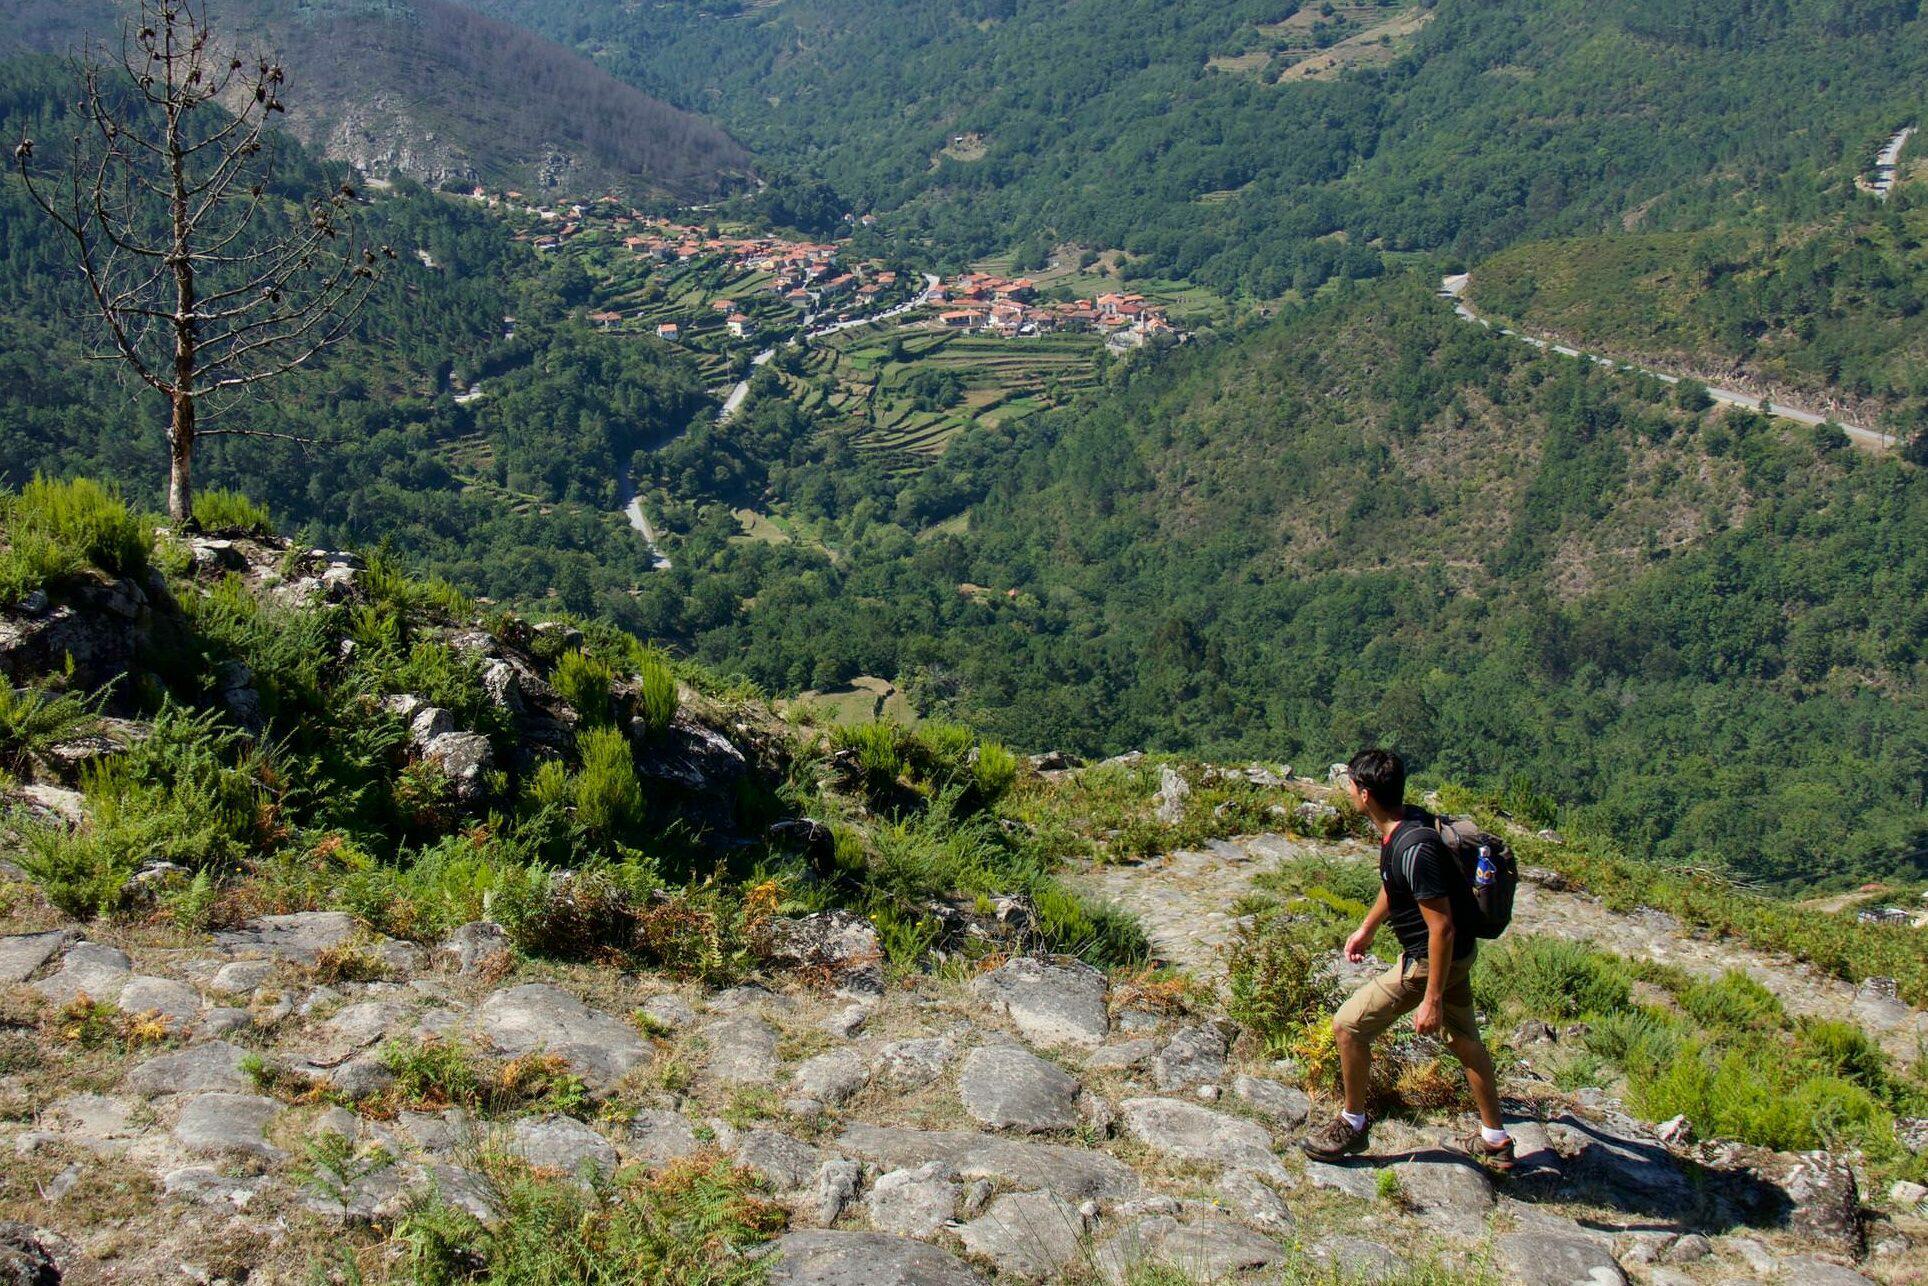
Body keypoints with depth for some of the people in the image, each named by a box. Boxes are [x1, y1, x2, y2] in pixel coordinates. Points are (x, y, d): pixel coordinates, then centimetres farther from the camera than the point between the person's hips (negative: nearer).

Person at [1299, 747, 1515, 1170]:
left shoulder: (1413, 848, -32)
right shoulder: (1406, 821, -2)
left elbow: (1442, 926, -29)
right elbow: (1394, 884, 18)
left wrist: (1431, 999, -24)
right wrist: (1367, 928, 30)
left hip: (1431, 960, -10)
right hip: (1458, 952, 10)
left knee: (1348, 1025, 0)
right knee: (1463, 1040, 21)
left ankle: (1352, 1124, 17)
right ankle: (1495, 1141, 34)